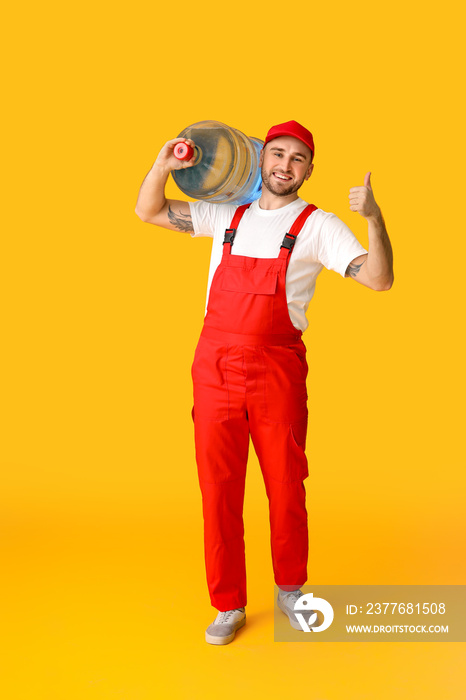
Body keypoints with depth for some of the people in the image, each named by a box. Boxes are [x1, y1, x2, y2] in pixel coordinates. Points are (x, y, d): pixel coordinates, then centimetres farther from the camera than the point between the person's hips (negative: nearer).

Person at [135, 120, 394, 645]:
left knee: (286, 488, 8)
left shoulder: (318, 226, 2)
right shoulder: (225, 215, 12)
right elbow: (148, 212, 18)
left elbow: (379, 279, -8)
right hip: (214, 366, 2)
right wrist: (163, 165, -1)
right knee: (218, 488, 6)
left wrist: (374, 218, -24)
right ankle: (229, 606, 22)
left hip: (278, 370, -2)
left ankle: (290, 589, 33)